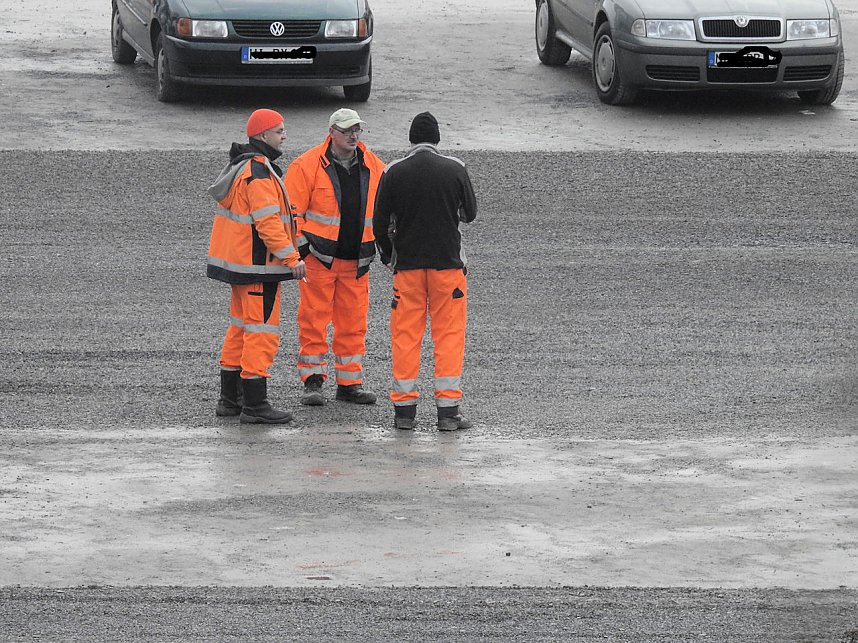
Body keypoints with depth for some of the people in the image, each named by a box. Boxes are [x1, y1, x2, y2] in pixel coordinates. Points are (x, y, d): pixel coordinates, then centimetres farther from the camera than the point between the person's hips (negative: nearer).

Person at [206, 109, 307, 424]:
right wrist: (291, 258, -22)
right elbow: (268, 221, -24)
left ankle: (229, 398, 24)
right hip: (257, 266, -11)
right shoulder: (259, 174, -19)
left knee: (242, 327, 18)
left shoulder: (239, 167, 14)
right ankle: (255, 406, -6)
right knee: (262, 330, -7)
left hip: (237, 260, 11)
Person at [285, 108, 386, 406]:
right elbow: (291, 210, -6)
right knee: (314, 320, -2)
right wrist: (300, 248, -11)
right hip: (318, 257, -4)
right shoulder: (307, 165, -7)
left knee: (353, 323, 7)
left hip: (356, 259, 4)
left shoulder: (373, 167, 7)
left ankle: (350, 383, 15)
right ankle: (312, 381, 4)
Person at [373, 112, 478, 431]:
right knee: (449, 335, 5)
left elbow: (380, 223, 1)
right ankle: (448, 409, 2)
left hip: (407, 263, 1)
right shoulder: (455, 169, -4)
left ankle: (404, 409, 7)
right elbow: (470, 213, 7)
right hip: (448, 262, -1)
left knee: (405, 335, 7)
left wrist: (389, 257, 16)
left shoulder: (393, 172, -2)